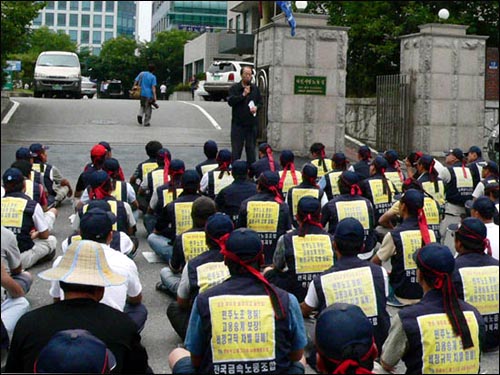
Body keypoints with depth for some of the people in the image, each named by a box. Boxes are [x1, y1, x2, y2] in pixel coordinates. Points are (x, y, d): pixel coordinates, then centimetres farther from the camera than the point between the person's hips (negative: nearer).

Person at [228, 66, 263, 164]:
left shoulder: (255, 89, 11)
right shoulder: (234, 88, 0)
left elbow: (261, 102, 17)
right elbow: (230, 101, -13)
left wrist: (256, 107, -5)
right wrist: (243, 95, -17)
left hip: (252, 123, 3)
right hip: (238, 123, -3)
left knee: (251, 148, 8)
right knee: (236, 148, -2)